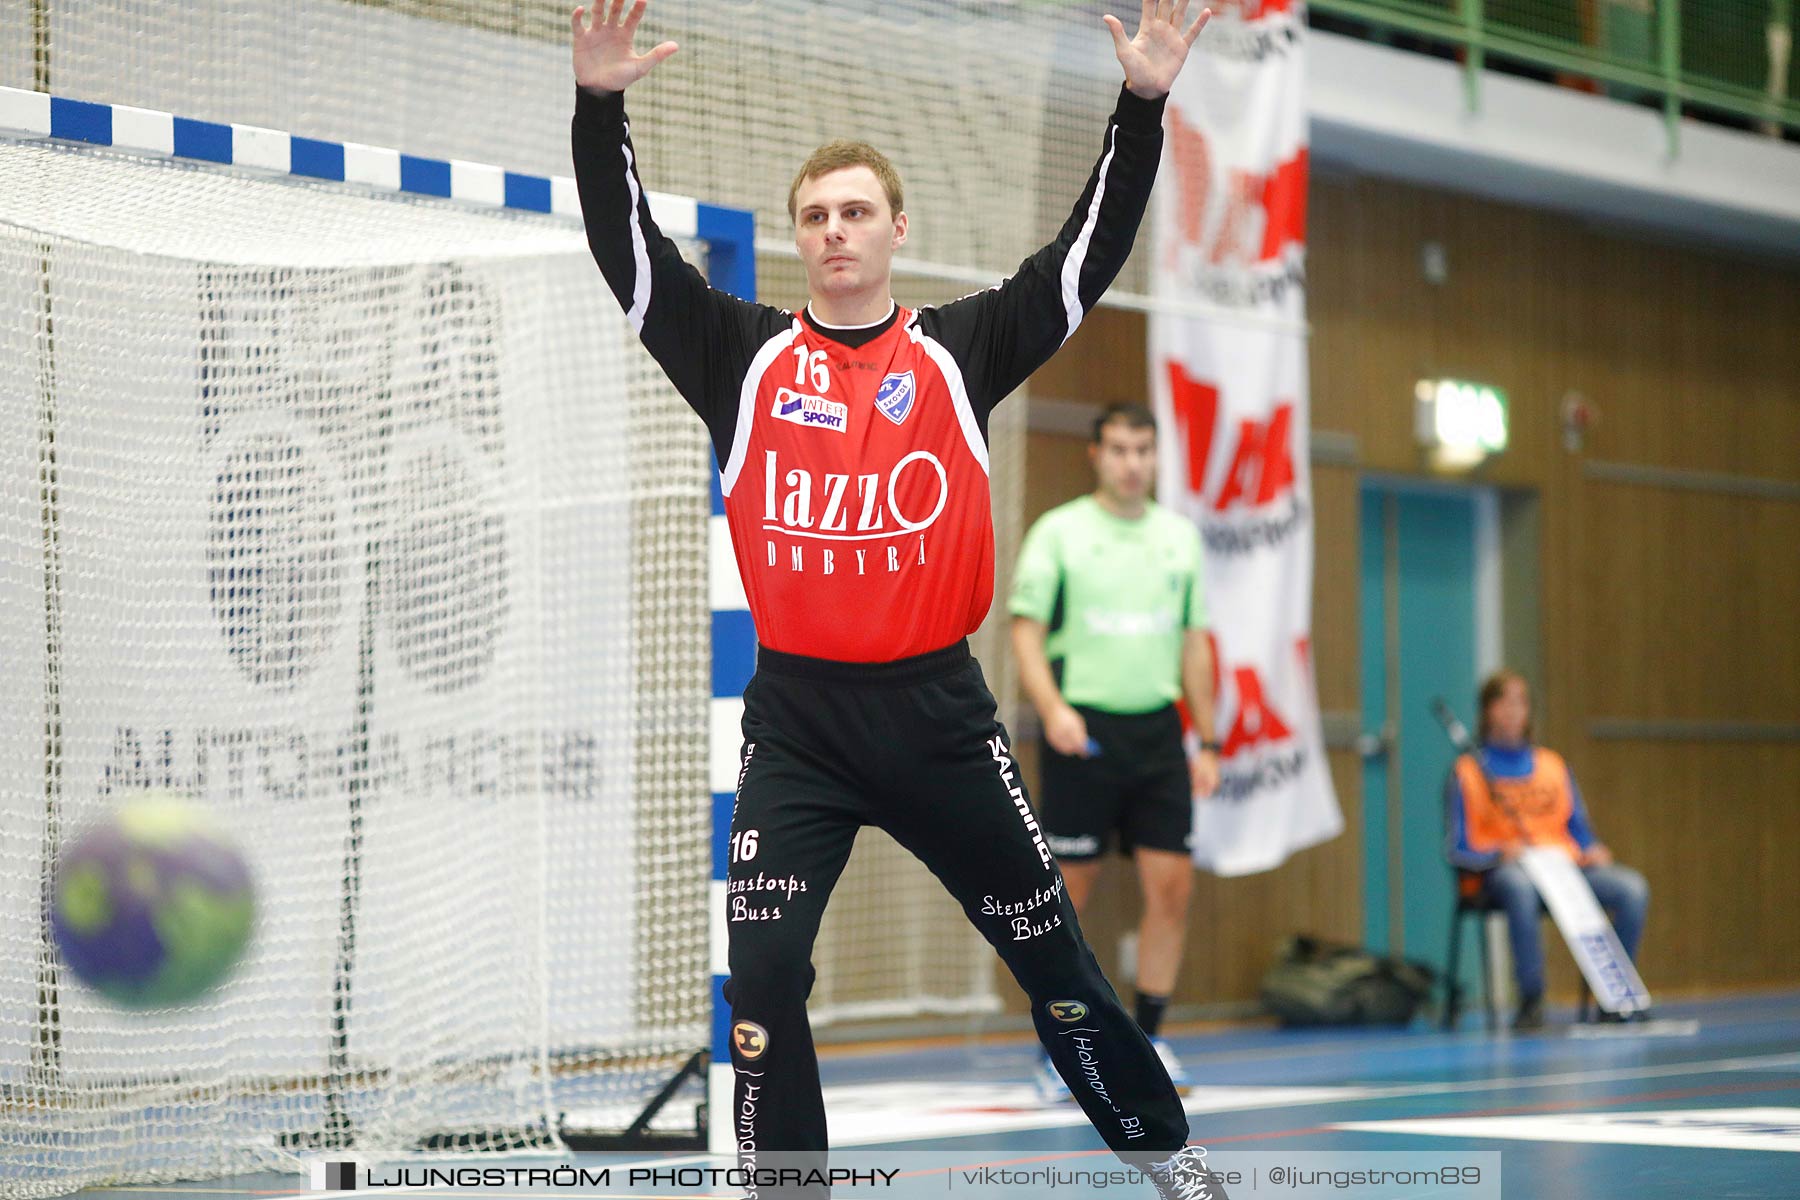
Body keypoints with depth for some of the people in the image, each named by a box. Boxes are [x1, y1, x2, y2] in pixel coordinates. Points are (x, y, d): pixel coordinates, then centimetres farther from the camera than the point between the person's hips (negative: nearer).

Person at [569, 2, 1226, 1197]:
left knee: (1052, 950, 10)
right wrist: (601, 105, -20)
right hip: (795, 717, 0)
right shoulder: (746, 356, 2)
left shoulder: (959, 350, 1)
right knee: (762, 973, -10)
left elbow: (1091, 254, -5)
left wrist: (1144, 104, -16)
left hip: (938, 710, 0)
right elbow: (629, 251, -6)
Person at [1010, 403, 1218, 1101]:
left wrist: (1207, 742, 13)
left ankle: (1147, 1038, 9)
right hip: (1082, 729, -4)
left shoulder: (1180, 537, 13)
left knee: (1172, 884, -3)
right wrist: (1052, 708, -21)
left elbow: (1193, 643, 17)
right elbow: (1026, 631, -5)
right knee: (1069, 893, -1)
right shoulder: (1058, 532, 0)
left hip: (1157, 729, 4)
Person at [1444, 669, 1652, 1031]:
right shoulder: (1469, 771, 7)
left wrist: (1593, 851, -3)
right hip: (1500, 868, -4)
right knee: (1520, 886, -43)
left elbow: (1580, 831, 21)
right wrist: (1500, 853, -19)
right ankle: (1531, 999, -37)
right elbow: (1458, 851, 1)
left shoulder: (1553, 766, 21)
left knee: (1633, 888, -25)